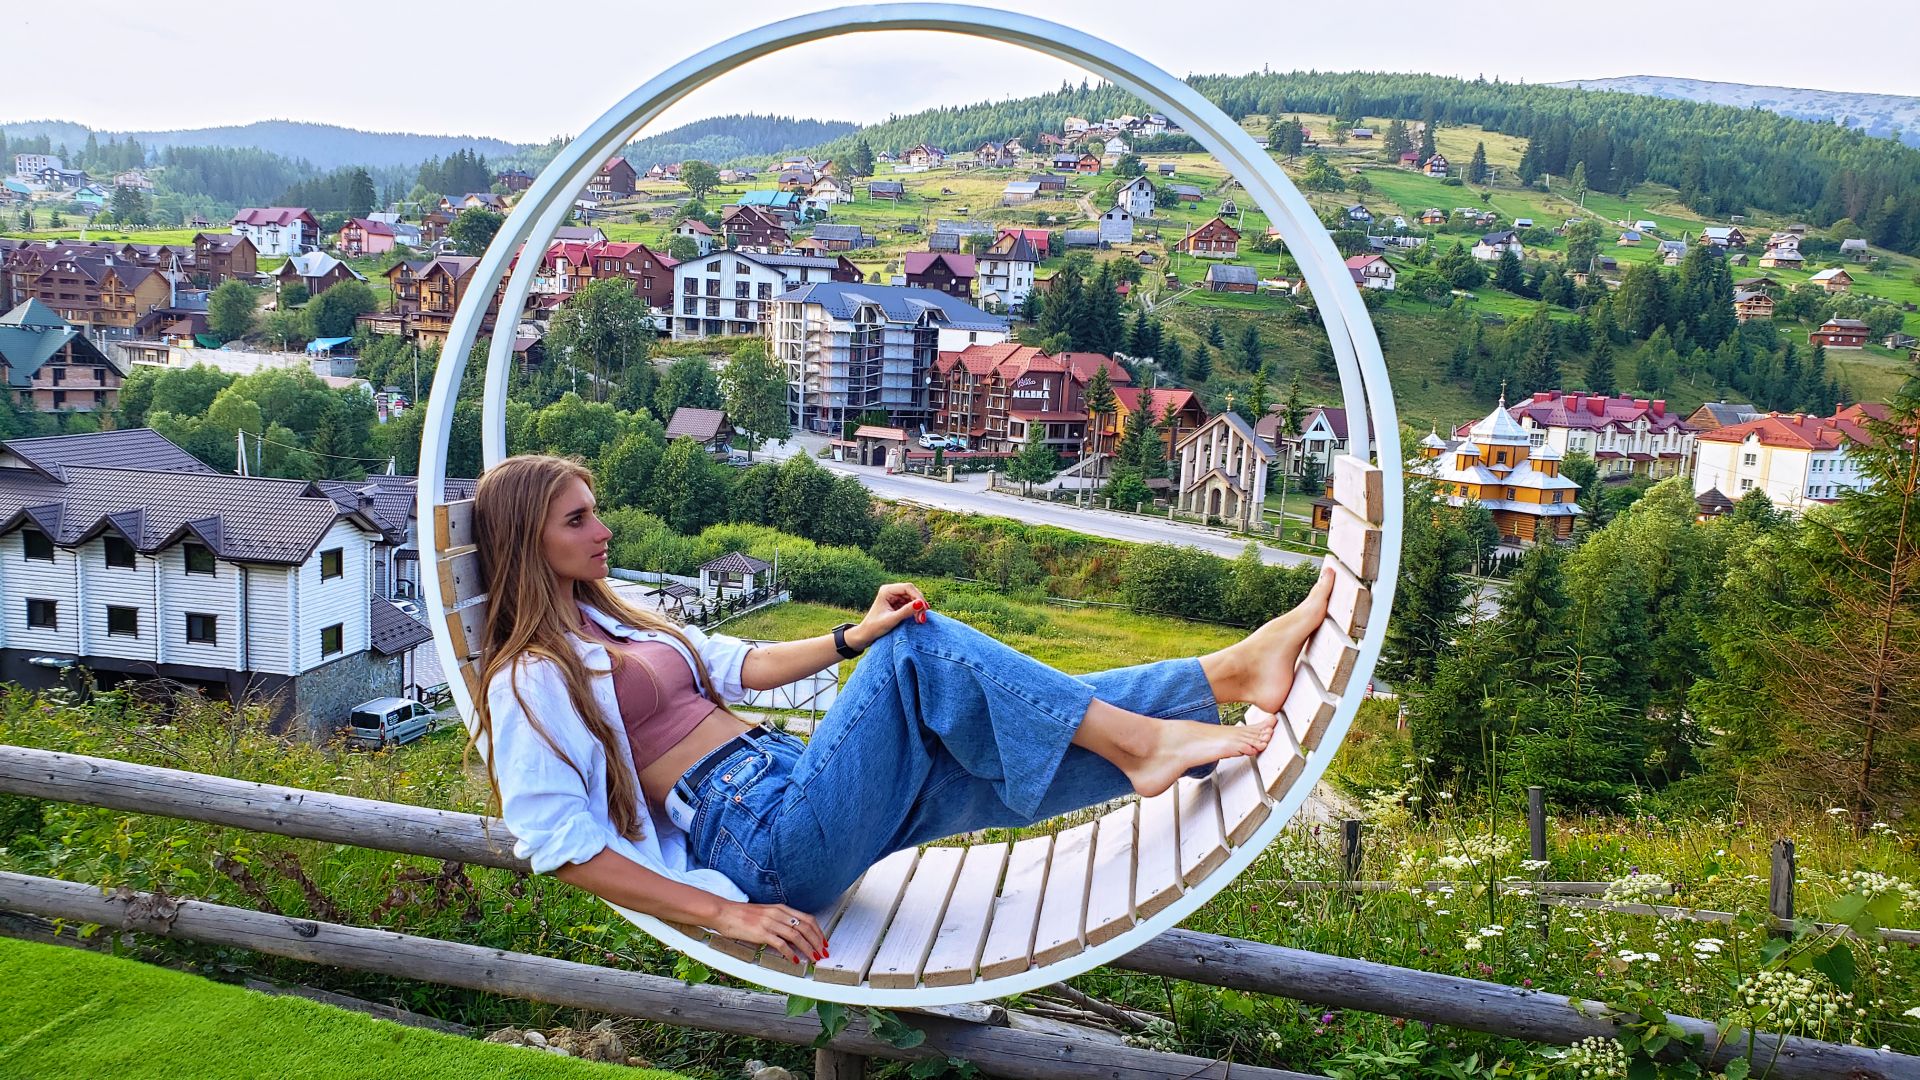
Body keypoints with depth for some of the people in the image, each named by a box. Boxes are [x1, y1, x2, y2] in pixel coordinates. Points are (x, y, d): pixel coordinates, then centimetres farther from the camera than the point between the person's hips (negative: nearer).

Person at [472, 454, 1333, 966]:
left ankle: (1231, 672, -10)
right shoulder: (530, 681, -7)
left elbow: (741, 665, 25)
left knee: (1029, 755, -6)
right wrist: (724, 914, -24)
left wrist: (853, 637, 7)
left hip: (789, 784, 9)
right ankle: (1139, 737, -18)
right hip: (767, 843, -9)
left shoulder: (612, 623, 21)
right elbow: (558, 843, -17)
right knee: (917, 652, -20)